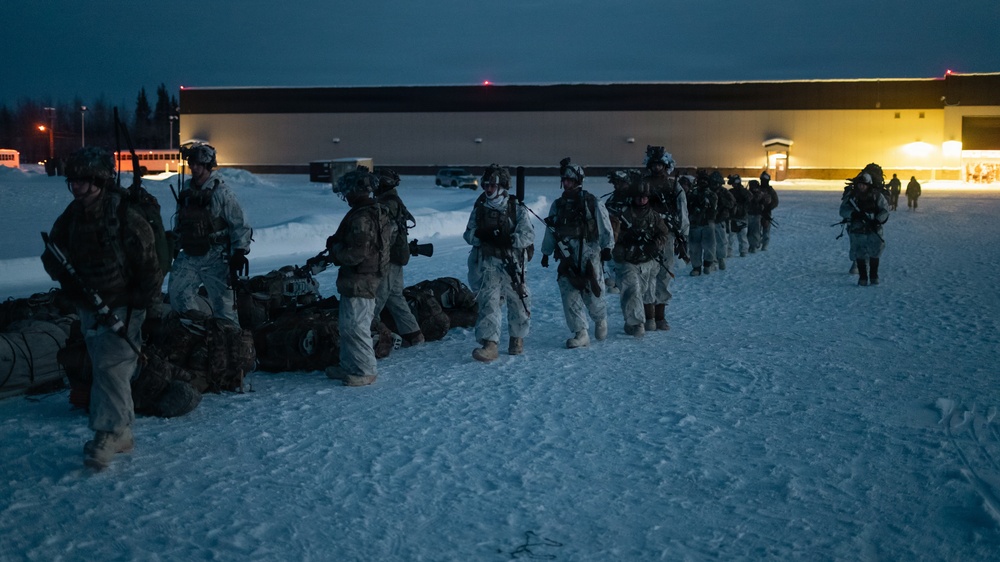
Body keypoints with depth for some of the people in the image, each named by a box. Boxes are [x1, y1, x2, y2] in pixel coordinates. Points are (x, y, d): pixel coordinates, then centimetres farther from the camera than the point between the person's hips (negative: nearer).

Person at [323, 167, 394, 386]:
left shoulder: (362, 218, -21)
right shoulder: (378, 212, 12)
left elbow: (357, 253, -25)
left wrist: (336, 251, -6)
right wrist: (338, 244, 9)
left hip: (358, 282, -11)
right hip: (368, 279, 11)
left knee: (355, 326, -4)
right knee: (347, 325, 19)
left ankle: (365, 371, 3)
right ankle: (349, 366, 28)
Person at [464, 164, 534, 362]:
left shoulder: (517, 210, -3)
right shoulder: (480, 209, 7)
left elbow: (528, 234, -10)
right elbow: (469, 234, 8)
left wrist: (509, 240, -26)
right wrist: (481, 236, -14)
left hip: (512, 264, -1)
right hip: (487, 263, 1)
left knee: (518, 302, 9)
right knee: (488, 301, -12)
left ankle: (517, 338, 32)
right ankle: (489, 345, -18)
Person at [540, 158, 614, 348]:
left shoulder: (591, 202, -2)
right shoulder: (558, 205, 12)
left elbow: (605, 226, -3)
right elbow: (550, 231, 18)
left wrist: (607, 247, -9)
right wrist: (546, 252, 18)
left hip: (589, 255, -4)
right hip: (567, 258, 4)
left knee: (591, 294, -1)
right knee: (569, 293, -6)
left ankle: (601, 318, 32)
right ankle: (581, 334, 0)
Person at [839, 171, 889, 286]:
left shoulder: (877, 195, -2)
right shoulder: (851, 196, -2)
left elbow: (885, 210, -4)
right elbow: (843, 210, -10)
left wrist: (877, 220, -22)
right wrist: (854, 213, -30)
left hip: (874, 230, 0)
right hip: (857, 230, 0)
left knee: (874, 254, 6)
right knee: (859, 255, 2)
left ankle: (874, 276, 21)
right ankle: (863, 278, 14)